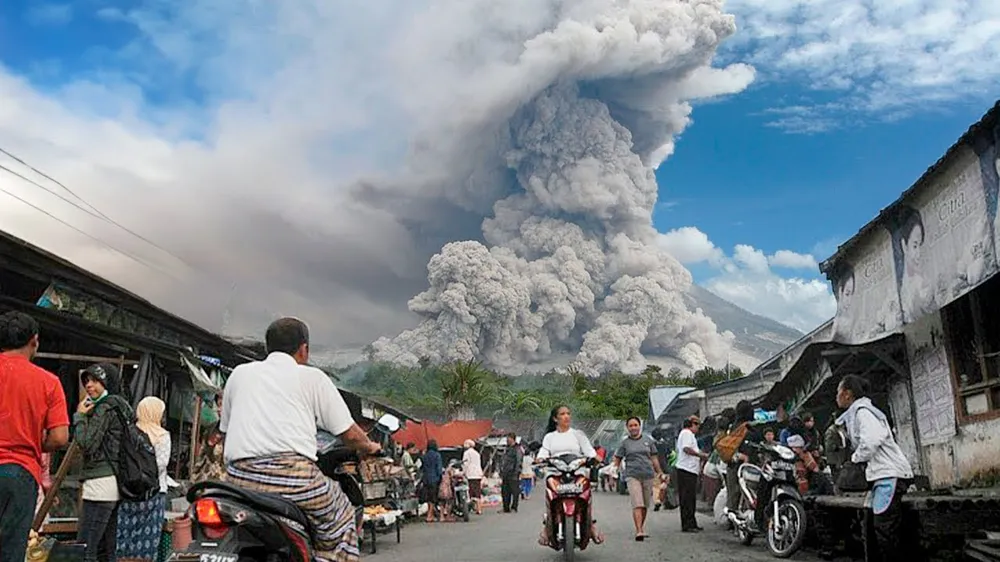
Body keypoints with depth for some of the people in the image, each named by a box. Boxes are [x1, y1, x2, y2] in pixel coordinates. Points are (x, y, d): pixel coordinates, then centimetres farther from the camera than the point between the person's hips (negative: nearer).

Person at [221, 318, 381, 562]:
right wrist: (370, 447, 31)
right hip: (292, 471, -3)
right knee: (341, 516, 19)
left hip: (240, 475, 4)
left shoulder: (239, 373, 20)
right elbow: (349, 434, 10)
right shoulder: (312, 377, 10)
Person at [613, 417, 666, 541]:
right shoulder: (625, 443, 5)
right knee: (637, 504, -14)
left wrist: (660, 473, 13)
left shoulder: (648, 440, 11)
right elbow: (617, 460, 7)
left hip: (648, 475, 3)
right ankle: (639, 531, -17)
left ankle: (641, 528, 27)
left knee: (645, 505, 10)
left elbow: (654, 458, 16)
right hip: (632, 475, -3)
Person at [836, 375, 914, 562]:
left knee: (885, 530, -11)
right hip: (883, 474, 11)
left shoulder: (862, 411, -11)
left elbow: (870, 441, -25)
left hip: (889, 474, -11)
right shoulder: (856, 412, 19)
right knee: (880, 528, 12)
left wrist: (855, 459, -10)